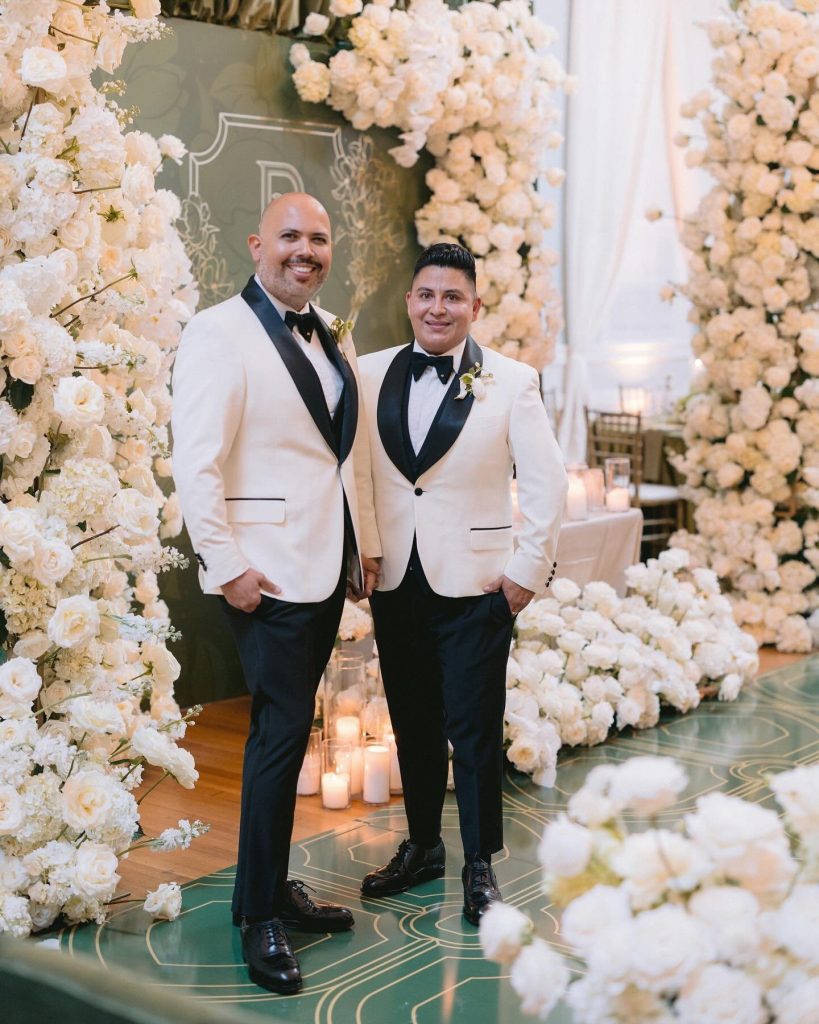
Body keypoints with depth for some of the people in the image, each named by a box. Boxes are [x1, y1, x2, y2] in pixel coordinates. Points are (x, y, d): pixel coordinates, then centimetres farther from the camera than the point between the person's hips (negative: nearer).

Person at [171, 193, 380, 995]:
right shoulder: (220, 333, -10)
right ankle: (259, 916, 12)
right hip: (270, 573, -7)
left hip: (330, 565, 7)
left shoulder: (331, 336, 14)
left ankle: (277, 890, 26)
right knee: (281, 735, -3)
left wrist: (366, 544, 15)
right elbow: (196, 463, -16)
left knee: (287, 731, 14)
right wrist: (226, 565, -18)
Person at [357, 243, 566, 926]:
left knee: (475, 729, 2)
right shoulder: (371, 375, 4)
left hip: (476, 582, -3)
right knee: (413, 724, 14)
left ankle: (480, 864, 18)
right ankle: (422, 846, 32)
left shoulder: (512, 382, -4)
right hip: (395, 580, 3)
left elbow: (547, 481, -4)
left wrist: (529, 570, -7)